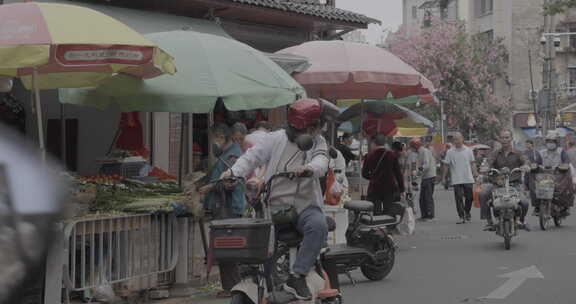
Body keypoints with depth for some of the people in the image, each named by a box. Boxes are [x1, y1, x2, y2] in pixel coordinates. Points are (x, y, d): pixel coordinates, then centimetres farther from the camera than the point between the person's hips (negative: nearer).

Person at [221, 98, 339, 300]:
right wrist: (235, 171, -15)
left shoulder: (318, 143, 8)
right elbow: (253, 156, 5)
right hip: (274, 205, 0)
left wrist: (308, 168, -36)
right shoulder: (277, 139, 4)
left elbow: (321, 162, -12)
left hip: (304, 206, 0)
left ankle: (297, 277, -27)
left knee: (318, 225, -31)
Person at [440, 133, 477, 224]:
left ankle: (467, 213, 29)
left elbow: (473, 163, 11)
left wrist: (476, 174, 3)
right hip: (456, 181, -1)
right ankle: (461, 217, 0)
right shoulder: (450, 152, 2)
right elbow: (446, 166, 5)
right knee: (459, 199, -5)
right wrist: (443, 178, 4)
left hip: (468, 179, 1)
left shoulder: (468, 150, 7)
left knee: (469, 197, 6)